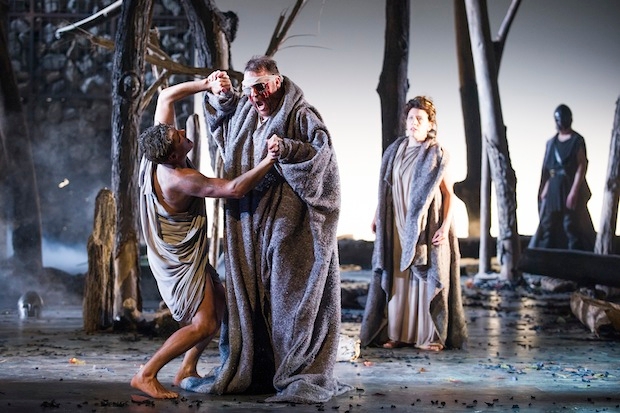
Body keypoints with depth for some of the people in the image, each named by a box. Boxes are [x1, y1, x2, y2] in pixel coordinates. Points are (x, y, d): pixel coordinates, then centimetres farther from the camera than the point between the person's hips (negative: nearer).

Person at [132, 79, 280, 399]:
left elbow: (166, 96, 0)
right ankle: (146, 375, -6)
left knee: (219, 304, 17)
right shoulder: (180, 179, -31)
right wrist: (269, 160, -35)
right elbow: (235, 189, -35)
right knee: (204, 323, -10)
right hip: (180, 259, -10)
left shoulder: (157, 153, -9)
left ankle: (187, 370, 22)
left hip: (180, 251, 10)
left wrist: (205, 84, -10)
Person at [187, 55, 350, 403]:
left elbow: (323, 150, -16)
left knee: (290, 297, -7)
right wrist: (224, 92, 15)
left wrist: (287, 149, -29)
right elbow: (222, 110, 34)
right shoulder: (244, 112, 14)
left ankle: (302, 377, -2)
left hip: (290, 229, -7)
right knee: (247, 297, 7)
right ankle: (245, 372, 13)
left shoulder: (301, 116, -6)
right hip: (248, 229, 7)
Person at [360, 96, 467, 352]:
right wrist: (377, 215, 9)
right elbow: (386, 187, 16)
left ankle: (431, 336, 1)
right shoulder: (395, 151, 10)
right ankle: (398, 333, 7)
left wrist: (445, 225, -13)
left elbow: (449, 193, -3)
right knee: (398, 277, 3)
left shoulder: (437, 154, -2)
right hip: (398, 226, 4)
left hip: (426, 226, -4)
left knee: (427, 277, -3)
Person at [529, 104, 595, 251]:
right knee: (548, 225, 4)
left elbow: (582, 167, -12)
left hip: (570, 187, -6)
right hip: (553, 188, 6)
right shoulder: (551, 142, 14)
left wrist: (574, 192, -20)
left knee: (571, 225, -8)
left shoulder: (577, 141, -5)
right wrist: (544, 190, 6)